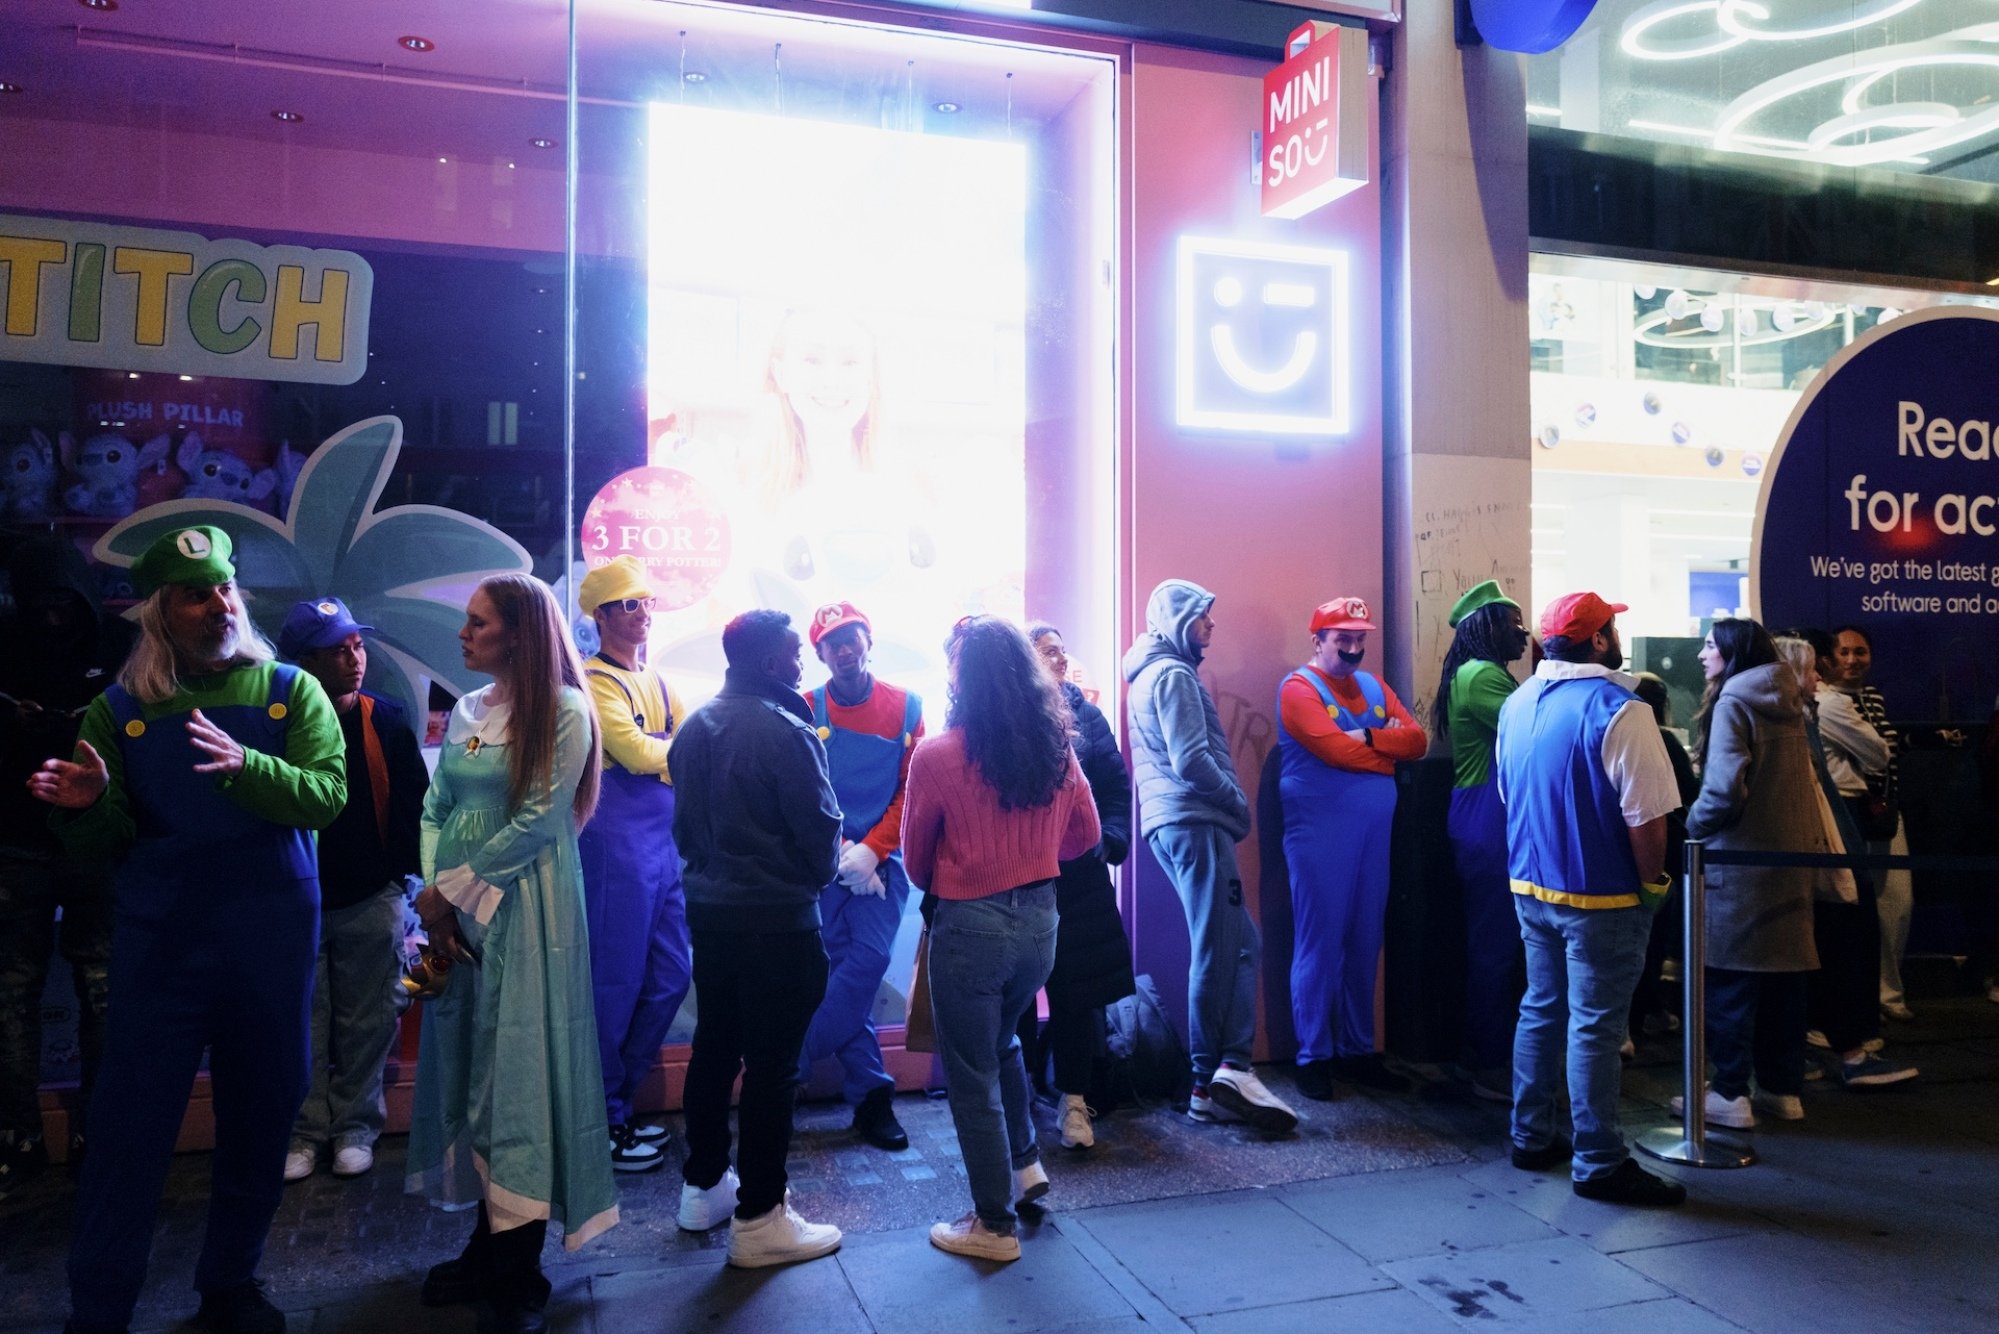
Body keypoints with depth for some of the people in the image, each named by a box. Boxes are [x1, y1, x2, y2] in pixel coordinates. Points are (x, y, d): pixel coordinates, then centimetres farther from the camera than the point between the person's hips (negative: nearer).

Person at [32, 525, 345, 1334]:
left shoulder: (291, 692, 2)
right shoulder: (121, 709, 4)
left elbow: (326, 794, -12)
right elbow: (107, 841, 5)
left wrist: (246, 766, -29)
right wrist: (89, 805, -17)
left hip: (273, 941, 1)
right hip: (162, 942, 0)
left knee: (260, 1121, 11)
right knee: (130, 1125, 0)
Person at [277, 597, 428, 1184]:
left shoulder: (386, 721, -2)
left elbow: (411, 800, 2)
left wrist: (405, 870, -4)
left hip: (371, 899, 1)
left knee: (366, 1020, 8)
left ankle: (355, 1125, 22)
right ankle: (305, 1129, 21)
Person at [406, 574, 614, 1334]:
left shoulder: (564, 712, -9)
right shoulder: (467, 712, 11)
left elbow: (537, 822, -13)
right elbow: (436, 808, 9)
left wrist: (453, 890, -10)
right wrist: (435, 898, -4)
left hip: (523, 912, -7)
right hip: (455, 911, 7)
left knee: (519, 1070, -3)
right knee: (466, 1064, 11)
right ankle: (490, 1244, 23)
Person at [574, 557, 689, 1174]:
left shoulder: (656, 681, 16)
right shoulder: (594, 681, -8)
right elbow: (638, 753, -19)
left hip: (664, 845, 8)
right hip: (617, 846, -8)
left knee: (670, 977, 12)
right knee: (615, 985, 0)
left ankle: (622, 1104, 27)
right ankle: (603, 1124, 14)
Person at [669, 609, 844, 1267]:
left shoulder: (695, 726, 4)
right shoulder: (784, 732, -19)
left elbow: (684, 818, 11)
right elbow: (822, 825, -13)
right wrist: (818, 875, 6)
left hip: (709, 909, 8)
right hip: (777, 917, -8)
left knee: (713, 1046, 19)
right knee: (771, 1064, 0)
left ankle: (703, 1186, 32)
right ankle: (759, 1218, 8)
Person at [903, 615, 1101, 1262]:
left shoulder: (937, 755, -16)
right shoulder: (1056, 746, -4)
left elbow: (916, 857, -3)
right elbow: (1085, 834, 8)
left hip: (969, 925, -5)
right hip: (1040, 918, 5)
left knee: (972, 1072, 10)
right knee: (1001, 1041, 30)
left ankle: (994, 1224, 19)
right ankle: (1026, 1164, 33)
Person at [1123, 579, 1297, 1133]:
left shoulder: (1151, 675, 22)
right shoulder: (1174, 675, -9)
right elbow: (1192, 762, -18)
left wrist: (1230, 803, 16)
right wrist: (1239, 802, -5)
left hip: (1170, 821, 10)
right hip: (1194, 822, -10)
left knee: (1236, 943, 7)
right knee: (1219, 952, -7)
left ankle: (1221, 1078, 3)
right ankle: (1220, 1076, -4)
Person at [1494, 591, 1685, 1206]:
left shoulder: (1517, 704, 6)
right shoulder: (1618, 710, -18)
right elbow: (1646, 817, -19)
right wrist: (1654, 883, -5)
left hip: (1530, 888, 7)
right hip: (1599, 898, -7)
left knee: (1540, 1010, 17)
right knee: (1594, 1028, 0)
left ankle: (1531, 1138, 25)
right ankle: (1599, 1164, 9)